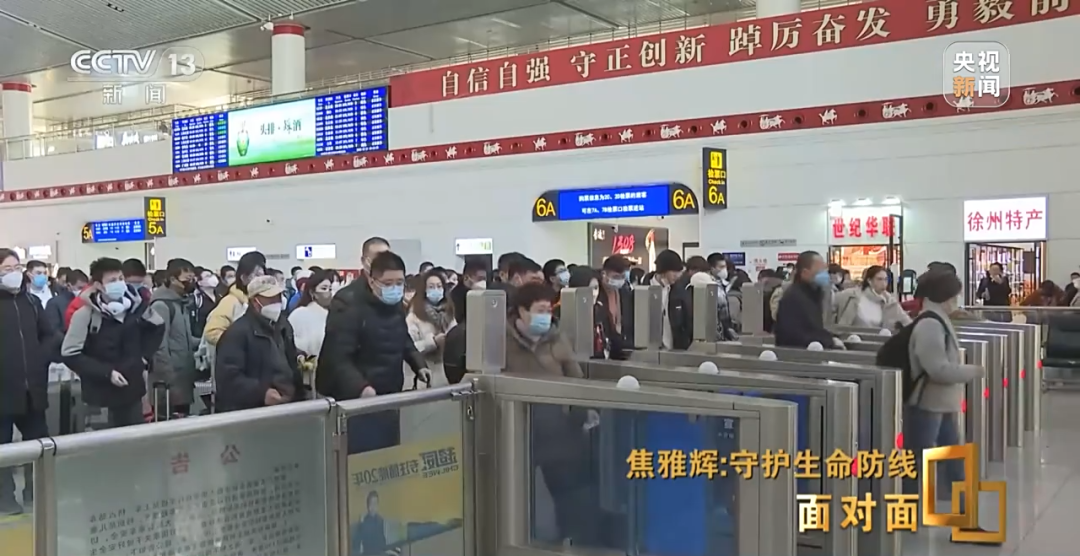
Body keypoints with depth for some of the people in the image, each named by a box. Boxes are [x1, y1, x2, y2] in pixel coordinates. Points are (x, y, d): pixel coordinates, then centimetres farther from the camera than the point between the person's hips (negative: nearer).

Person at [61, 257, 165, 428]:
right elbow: (70, 354, -15)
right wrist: (106, 372, -20)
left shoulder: (135, 305, -1)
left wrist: (144, 356, 5)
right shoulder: (85, 314, -14)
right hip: (101, 391, -4)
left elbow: (158, 326, 17)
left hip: (132, 388, 4)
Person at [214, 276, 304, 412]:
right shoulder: (237, 331, -13)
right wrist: (261, 393, -32)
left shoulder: (284, 326, 15)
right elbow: (229, 375, -23)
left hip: (287, 405, 8)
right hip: (251, 411, -8)